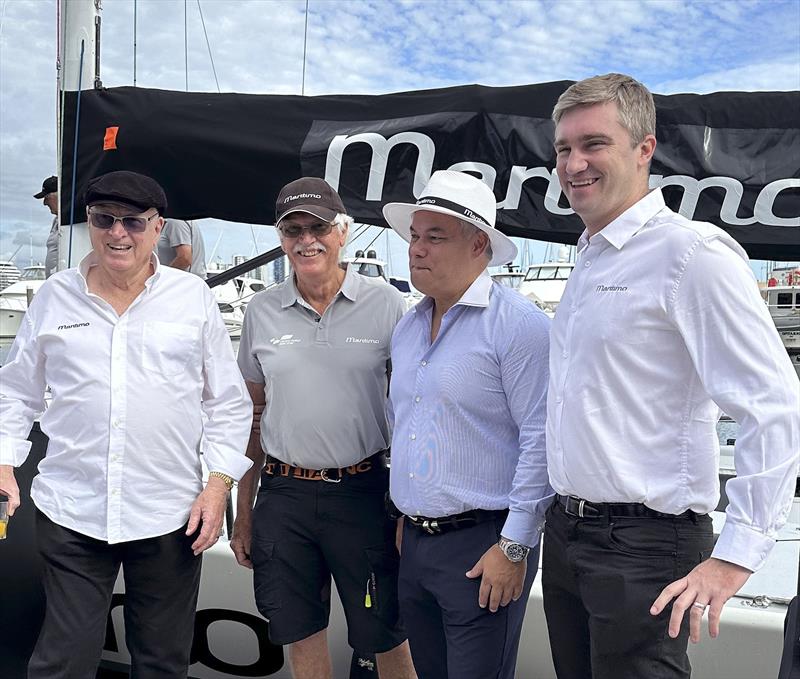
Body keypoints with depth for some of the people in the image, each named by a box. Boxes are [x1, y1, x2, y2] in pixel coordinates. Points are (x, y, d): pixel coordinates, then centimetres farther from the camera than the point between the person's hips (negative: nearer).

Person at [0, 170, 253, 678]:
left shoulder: (194, 297, 3)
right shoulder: (55, 296, 6)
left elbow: (229, 402, 5)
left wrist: (220, 483, -3)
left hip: (170, 518, 0)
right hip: (70, 513, 1)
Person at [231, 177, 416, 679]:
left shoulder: (386, 304, -4)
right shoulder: (262, 312, 5)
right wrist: (243, 515, 10)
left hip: (363, 492, -3)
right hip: (283, 495, 3)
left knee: (385, 638, 8)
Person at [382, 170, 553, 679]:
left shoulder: (518, 324, -14)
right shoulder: (407, 329, 11)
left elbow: (541, 437, -17)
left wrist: (514, 546, -16)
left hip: (483, 544, -7)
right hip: (414, 542, 8)